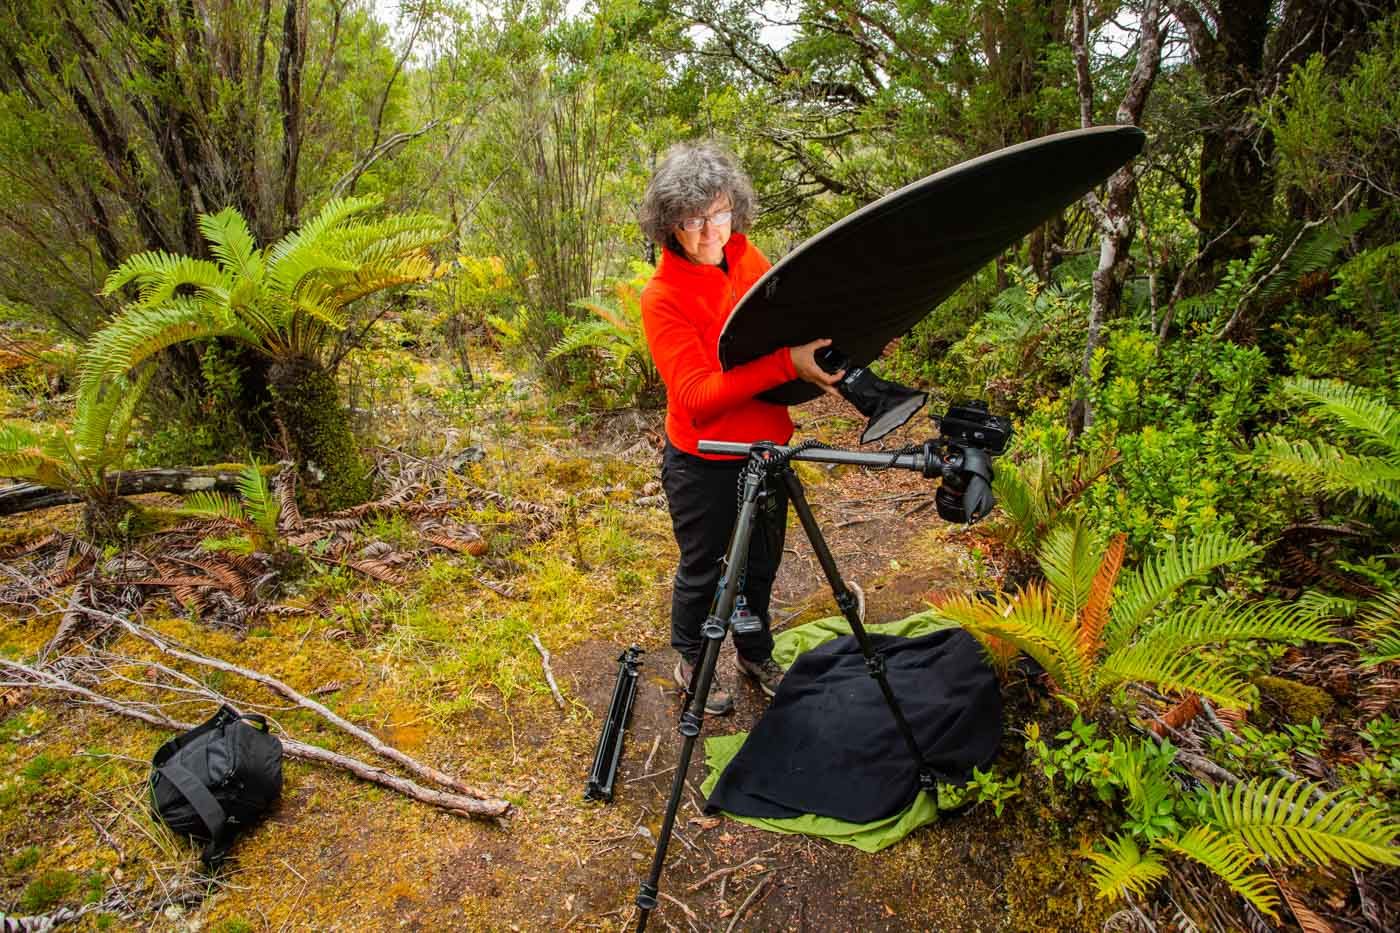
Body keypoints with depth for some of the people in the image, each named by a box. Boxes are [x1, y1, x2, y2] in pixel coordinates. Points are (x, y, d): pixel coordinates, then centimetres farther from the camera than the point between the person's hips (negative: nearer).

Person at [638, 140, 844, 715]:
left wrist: (817, 364, -5)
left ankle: (756, 653, 46)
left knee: (762, 563, 21)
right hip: (704, 462, -5)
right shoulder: (662, 297, -20)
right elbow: (696, 396, -28)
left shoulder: (748, 258, -2)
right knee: (703, 571, 14)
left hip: (766, 447, 6)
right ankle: (692, 660, 41)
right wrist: (786, 365, -36)